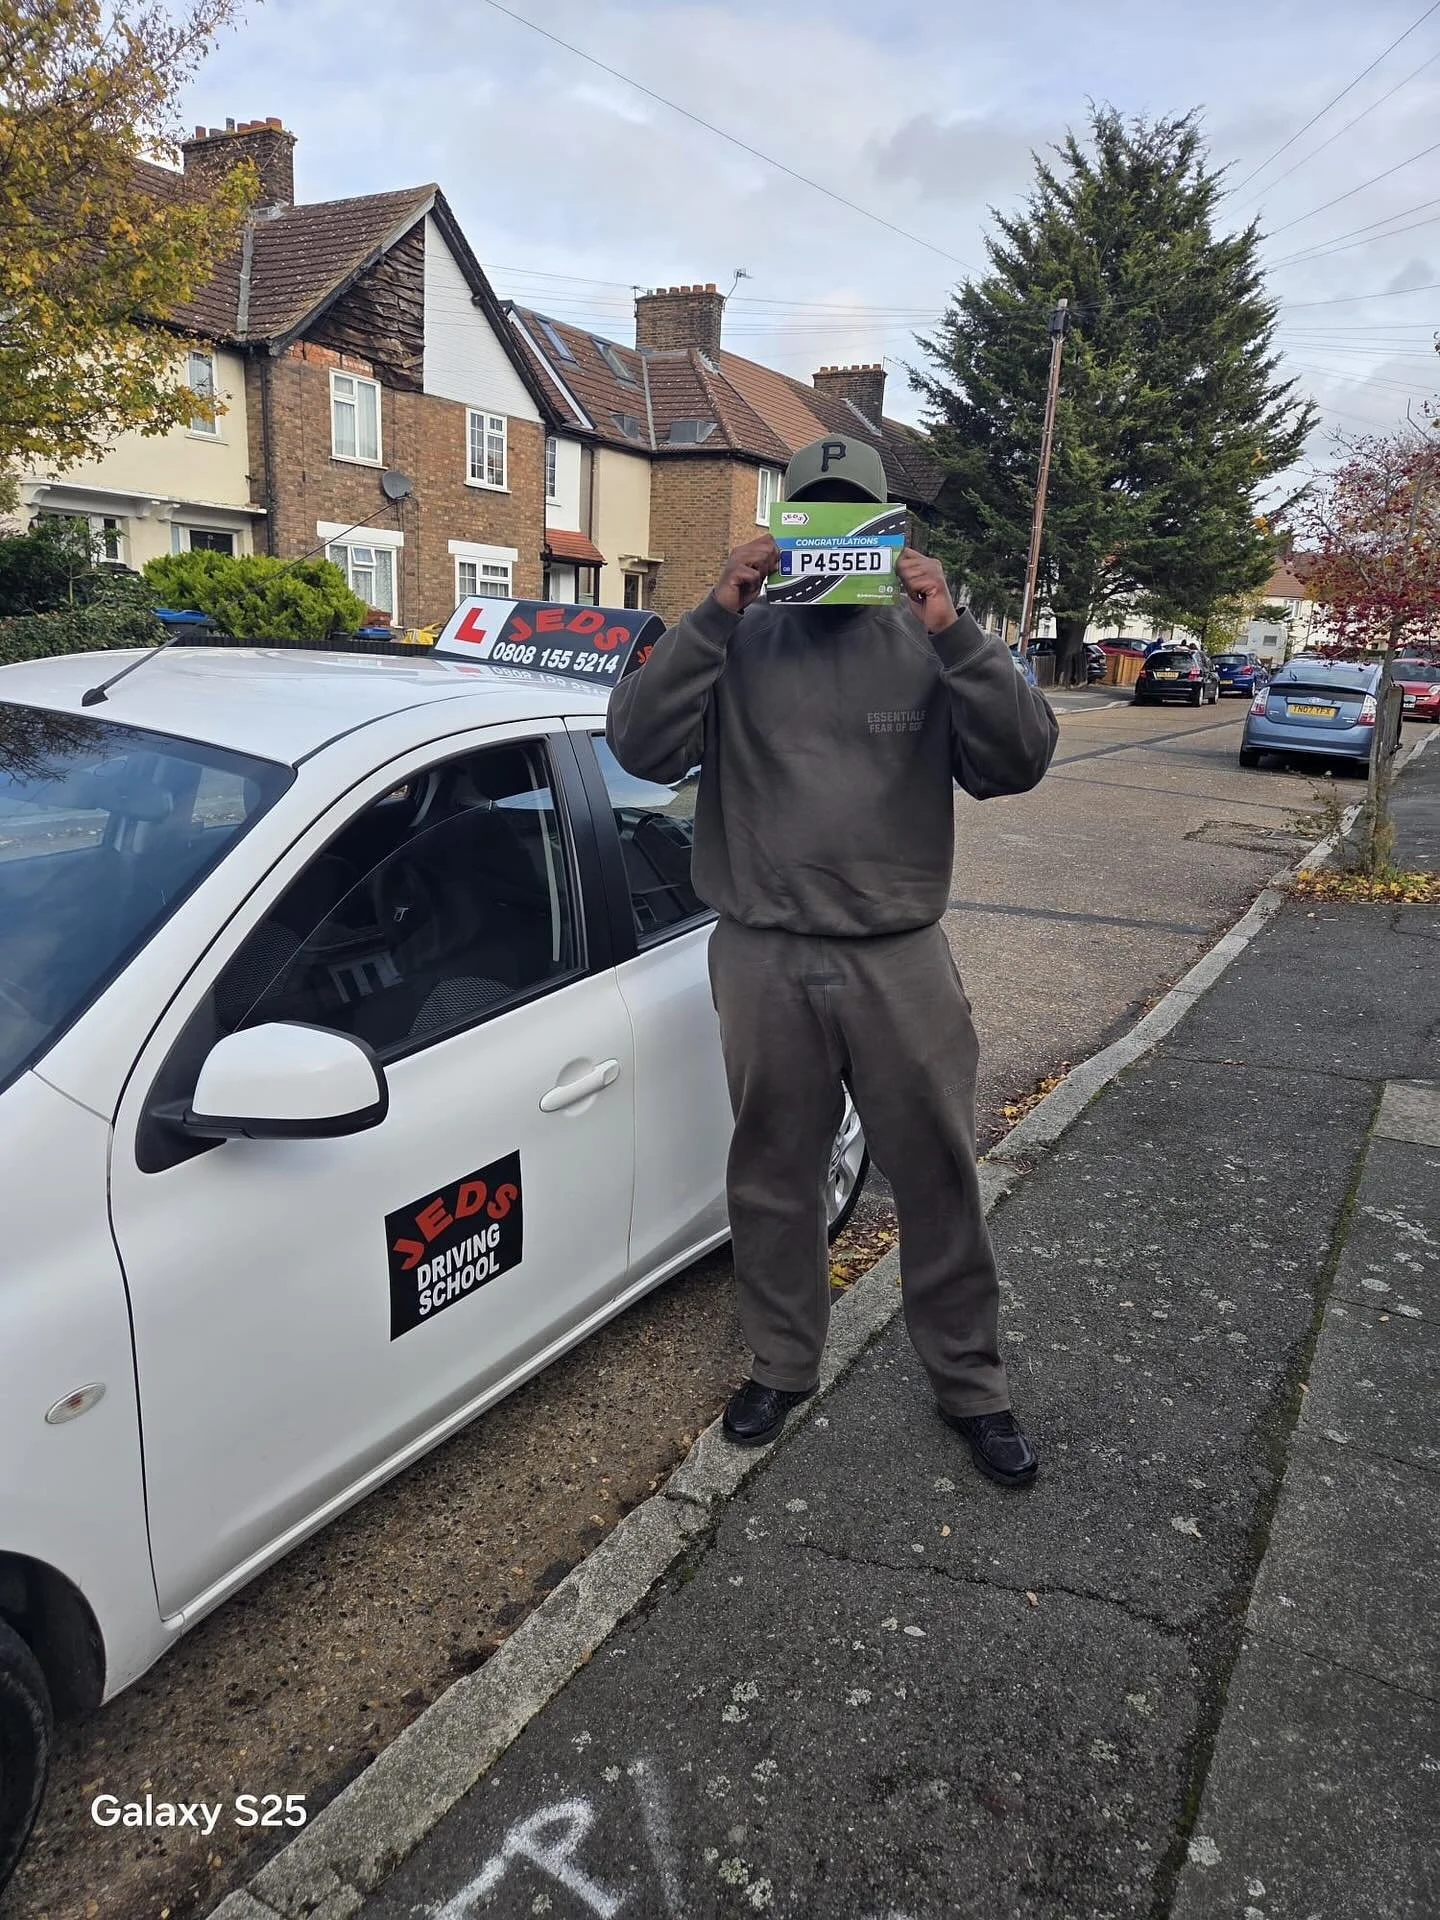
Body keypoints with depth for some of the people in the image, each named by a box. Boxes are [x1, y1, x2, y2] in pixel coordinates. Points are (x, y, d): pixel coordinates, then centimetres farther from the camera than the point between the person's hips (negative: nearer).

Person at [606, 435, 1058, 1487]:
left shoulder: (926, 643, 3)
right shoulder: (739, 643, 3)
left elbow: (1019, 759, -8)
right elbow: (641, 746, -10)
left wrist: (953, 633, -18)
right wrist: (713, 618, -17)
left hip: (903, 960, 0)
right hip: (766, 962, 1)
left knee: (940, 1179, 10)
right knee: (776, 1177, 15)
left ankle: (971, 1382, 31)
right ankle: (784, 1366, 36)